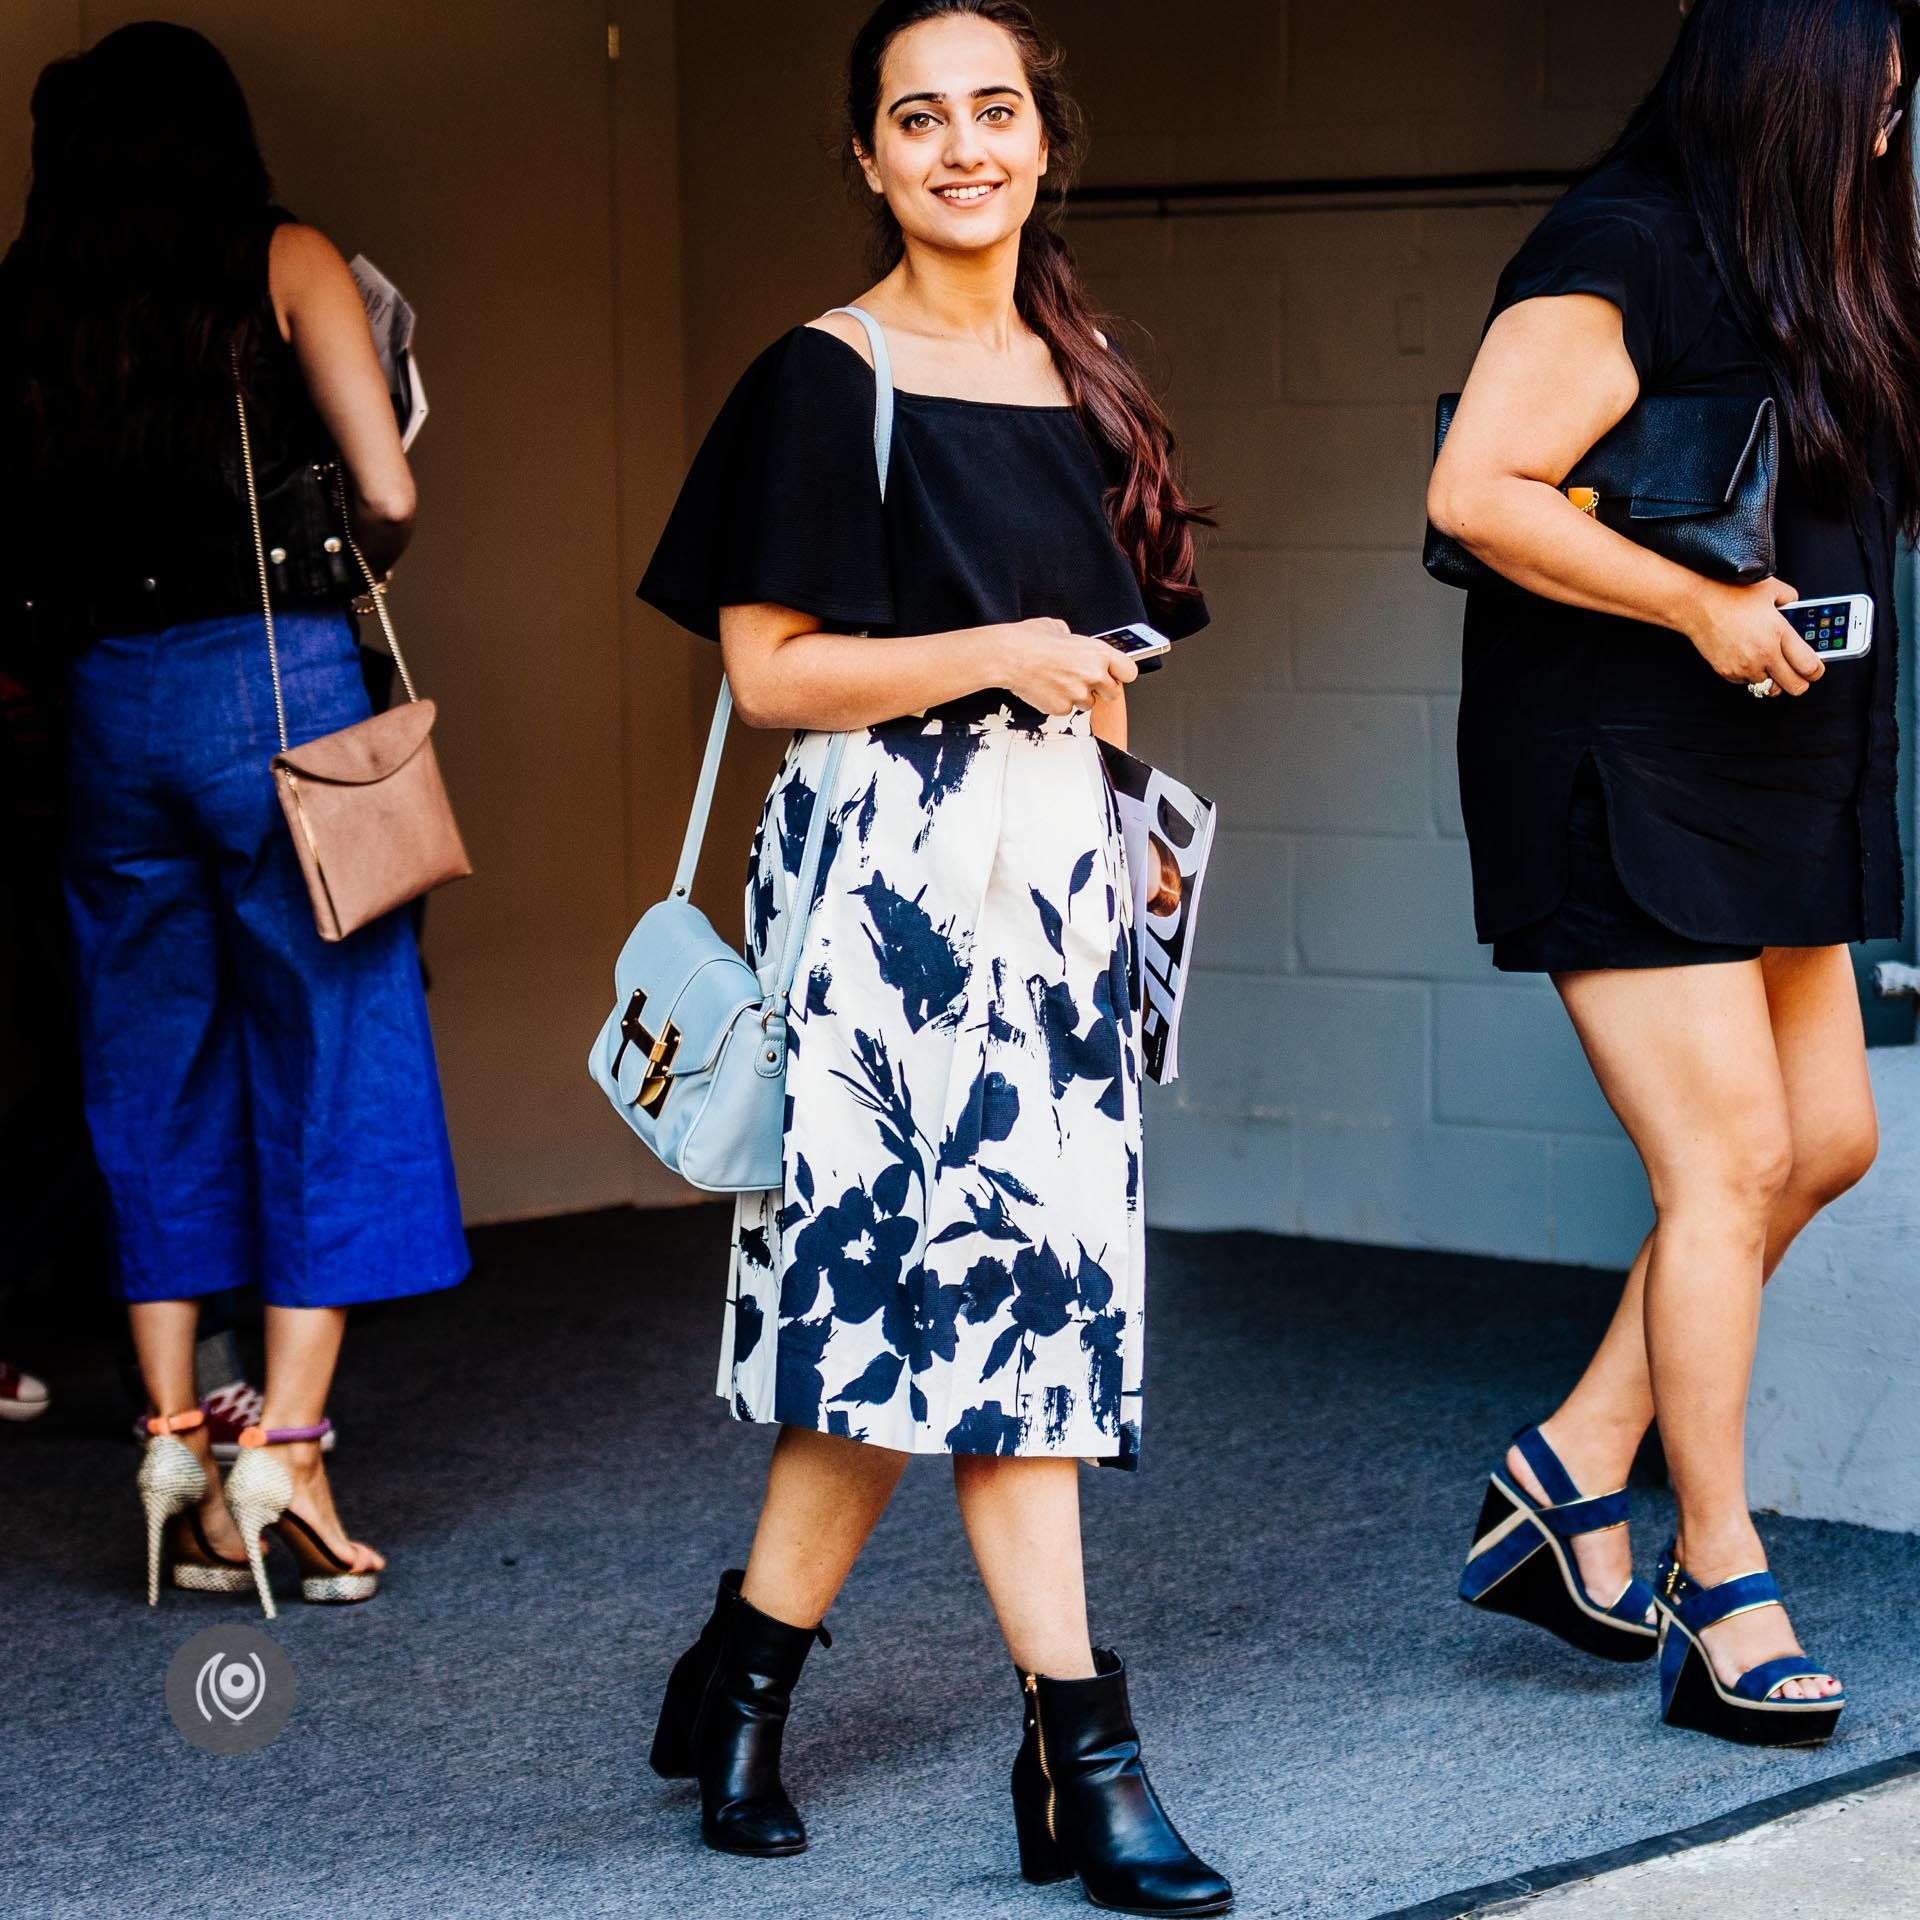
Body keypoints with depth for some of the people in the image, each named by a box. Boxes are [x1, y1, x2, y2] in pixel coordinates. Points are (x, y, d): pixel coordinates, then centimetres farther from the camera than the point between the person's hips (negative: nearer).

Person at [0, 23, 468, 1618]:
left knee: (152, 1083, 11)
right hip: (278, 673, -3)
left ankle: (176, 1453, 9)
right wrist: (356, 573, 15)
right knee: (329, 1065, 2)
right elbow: (387, 495, -6)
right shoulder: (285, 263, 1)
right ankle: (284, 1452, -4)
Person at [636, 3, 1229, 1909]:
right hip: (890, 870, -7)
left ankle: (743, 1678, 17)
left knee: (914, 1310, 5)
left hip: (1053, 858, 7)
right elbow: (770, 669, -9)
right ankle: (1078, 1749, -6)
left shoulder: (1080, 383, 15)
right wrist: (995, 657, -15)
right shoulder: (825, 382, -5)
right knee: (994, 1273, -9)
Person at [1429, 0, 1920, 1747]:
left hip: (1774, 783, 9)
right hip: (1621, 780, -9)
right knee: (1730, 1160, -8)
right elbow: (1477, 492, -23)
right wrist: (1703, 606, -20)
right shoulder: (1619, 263, -14)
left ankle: (1572, 1472, 17)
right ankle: (1719, 1589, 2)